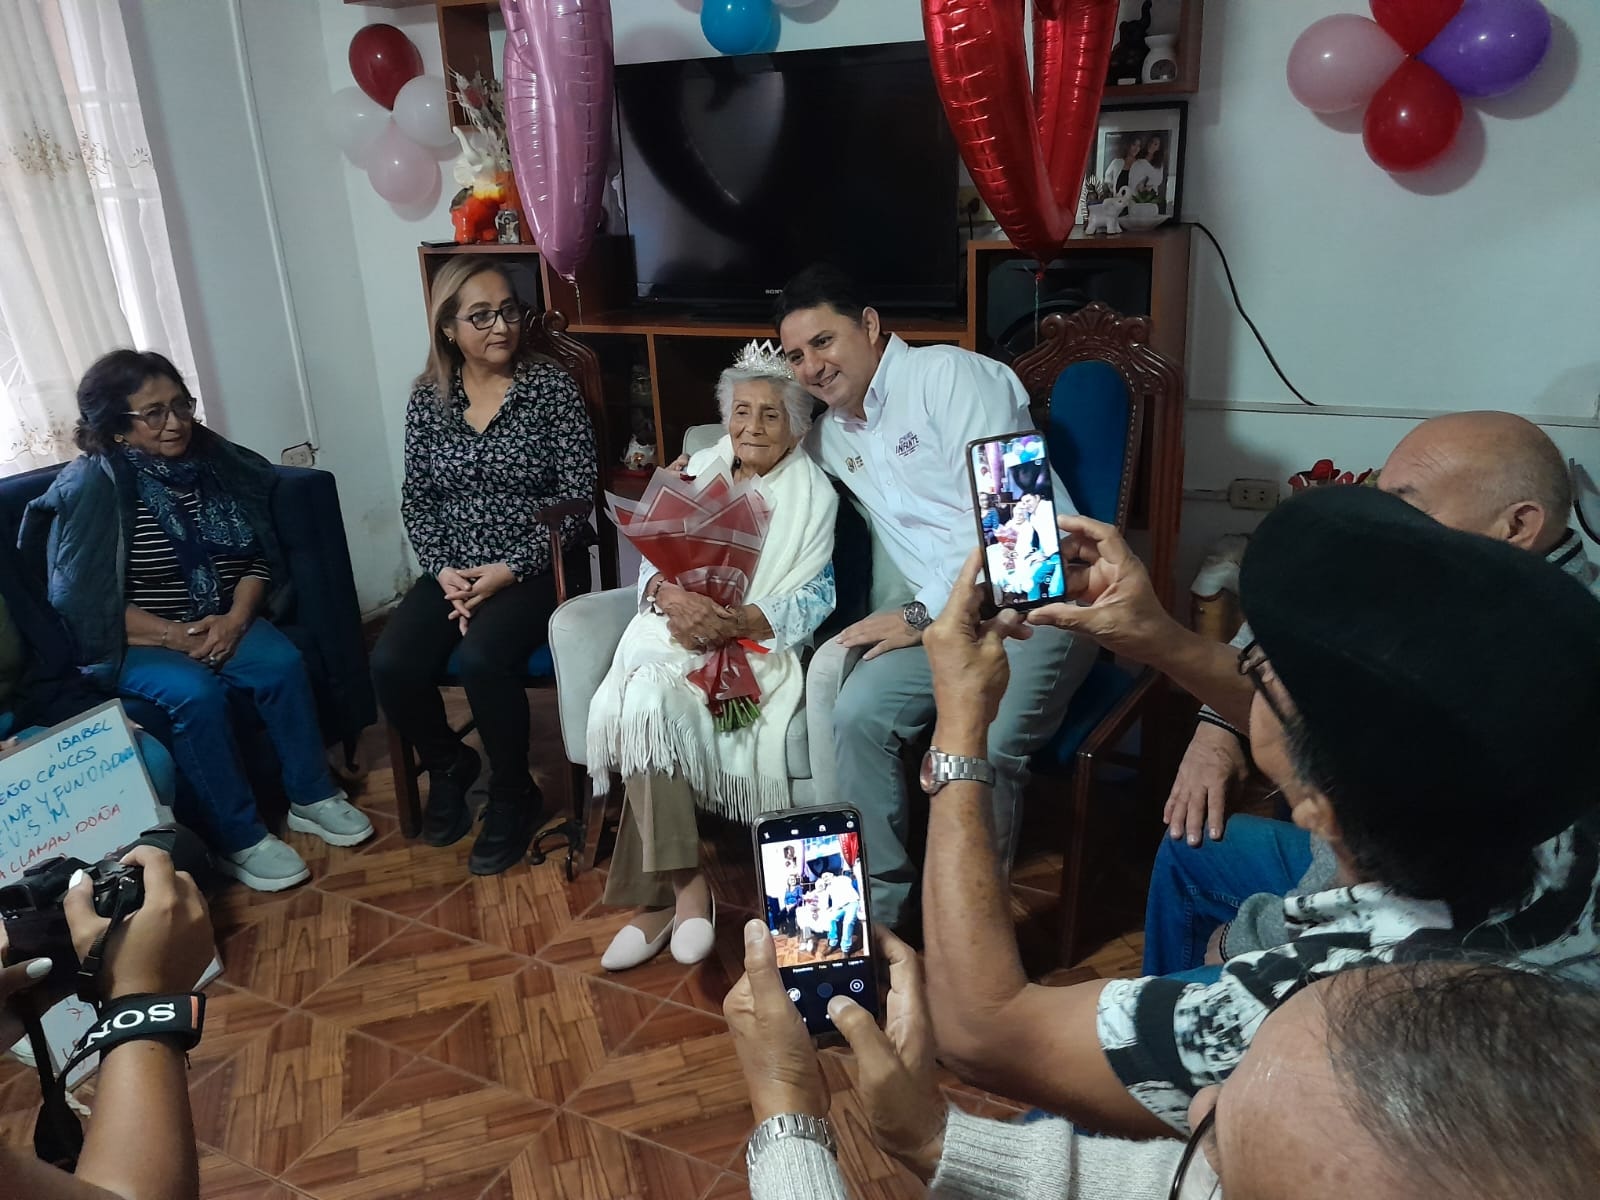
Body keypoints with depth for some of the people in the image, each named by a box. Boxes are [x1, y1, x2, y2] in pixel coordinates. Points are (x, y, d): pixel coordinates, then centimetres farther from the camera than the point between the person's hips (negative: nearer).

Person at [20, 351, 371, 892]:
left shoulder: (217, 461, 0)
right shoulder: (89, 488, -13)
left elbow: (258, 556, 4)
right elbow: (80, 600, -15)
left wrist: (235, 619, -14)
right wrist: (176, 636, -21)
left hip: (223, 623, 4)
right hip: (133, 641, -4)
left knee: (283, 663, -23)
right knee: (197, 693, -31)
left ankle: (311, 798, -7)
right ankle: (238, 839, -17)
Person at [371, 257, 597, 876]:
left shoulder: (551, 386, -5)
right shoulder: (427, 397, 5)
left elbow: (575, 496, -10)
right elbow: (416, 500, 7)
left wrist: (509, 570, -17)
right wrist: (443, 570, -11)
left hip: (537, 567, -4)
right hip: (453, 569, 4)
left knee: (481, 658, -30)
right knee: (391, 664, -19)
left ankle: (513, 795, -3)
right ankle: (448, 764, 13)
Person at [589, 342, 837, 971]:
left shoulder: (814, 493, 3)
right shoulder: (700, 470, 15)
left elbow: (812, 601, -6)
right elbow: (651, 562, 9)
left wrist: (733, 623, -22)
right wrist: (672, 596, -15)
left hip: (757, 643, -4)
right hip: (677, 629, 4)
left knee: (649, 704, -29)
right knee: (646, 697, -30)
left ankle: (662, 894, -18)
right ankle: (685, 885, -23)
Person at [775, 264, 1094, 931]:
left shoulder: (949, 374, -6)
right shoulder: (830, 436, 17)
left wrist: (923, 614, -12)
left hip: (1034, 596, -6)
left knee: (981, 748, -29)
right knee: (857, 716, -18)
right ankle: (882, 911, -6)